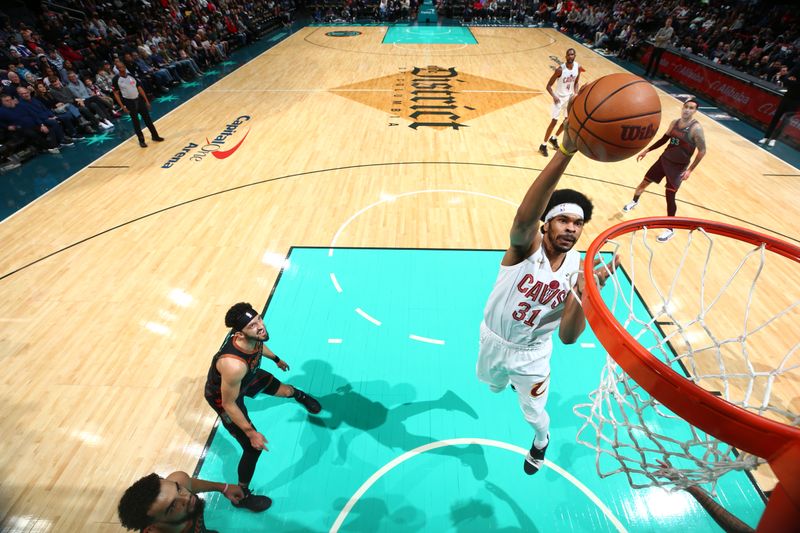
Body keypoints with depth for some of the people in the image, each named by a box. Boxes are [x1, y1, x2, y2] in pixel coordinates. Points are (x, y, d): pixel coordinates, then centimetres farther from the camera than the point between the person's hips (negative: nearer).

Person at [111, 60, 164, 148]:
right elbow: (116, 94, -6)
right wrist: (122, 106, -12)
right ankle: (141, 140, 14)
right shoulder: (116, 79, -9)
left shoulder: (131, 75, 1)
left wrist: (146, 100, 4)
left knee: (147, 118, 8)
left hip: (139, 99, 3)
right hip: (129, 102, -3)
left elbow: (139, 88, 8)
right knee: (135, 122, 5)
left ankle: (155, 136, 21)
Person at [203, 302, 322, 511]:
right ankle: (241, 495, 29)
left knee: (285, 390, 24)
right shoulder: (234, 366, -48)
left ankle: (300, 396, 64)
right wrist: (251, 433, -22)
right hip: (222, 396, -6)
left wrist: (276, 359, 19)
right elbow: (229, 404, -31)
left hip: (247, 376, 7)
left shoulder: (255, 336, -27)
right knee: (254, 447, 0)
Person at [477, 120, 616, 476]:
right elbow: (524, 217, -54)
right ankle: (512, 378, 67)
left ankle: (541, 441, 56)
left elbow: (568, 337, -21)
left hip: (533, 353, 1)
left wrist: (583, 296, -38)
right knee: (493, 387, 29)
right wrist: (566, 150, -65)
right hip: (493, 340, 0)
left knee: (534, 413, 18)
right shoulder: (526, 245, -27)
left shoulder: (580, 268, -17)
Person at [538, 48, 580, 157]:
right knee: (554, 121, -9)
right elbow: (549, 85, -20)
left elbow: (576, 83, 7)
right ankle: (543, 145, 3)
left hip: (570, 97, 6)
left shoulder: (578, 67, -7)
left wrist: (575, 94, -10)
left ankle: (554, 138, 34)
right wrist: (554, 96, -35)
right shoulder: (560, 69, -23)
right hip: (559, 97, -6)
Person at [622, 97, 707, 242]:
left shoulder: (696, 129, -18)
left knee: (670, 197, -6)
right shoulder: (674, 123, 0)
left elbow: (702, 151, -15)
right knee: (644, 182, 13)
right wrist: (646, 150, 13)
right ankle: (634, 201, 47)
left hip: (679, 167, -5)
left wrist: (690, 170, -21)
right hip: (664, 159, 5)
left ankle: (670, 230, 8)